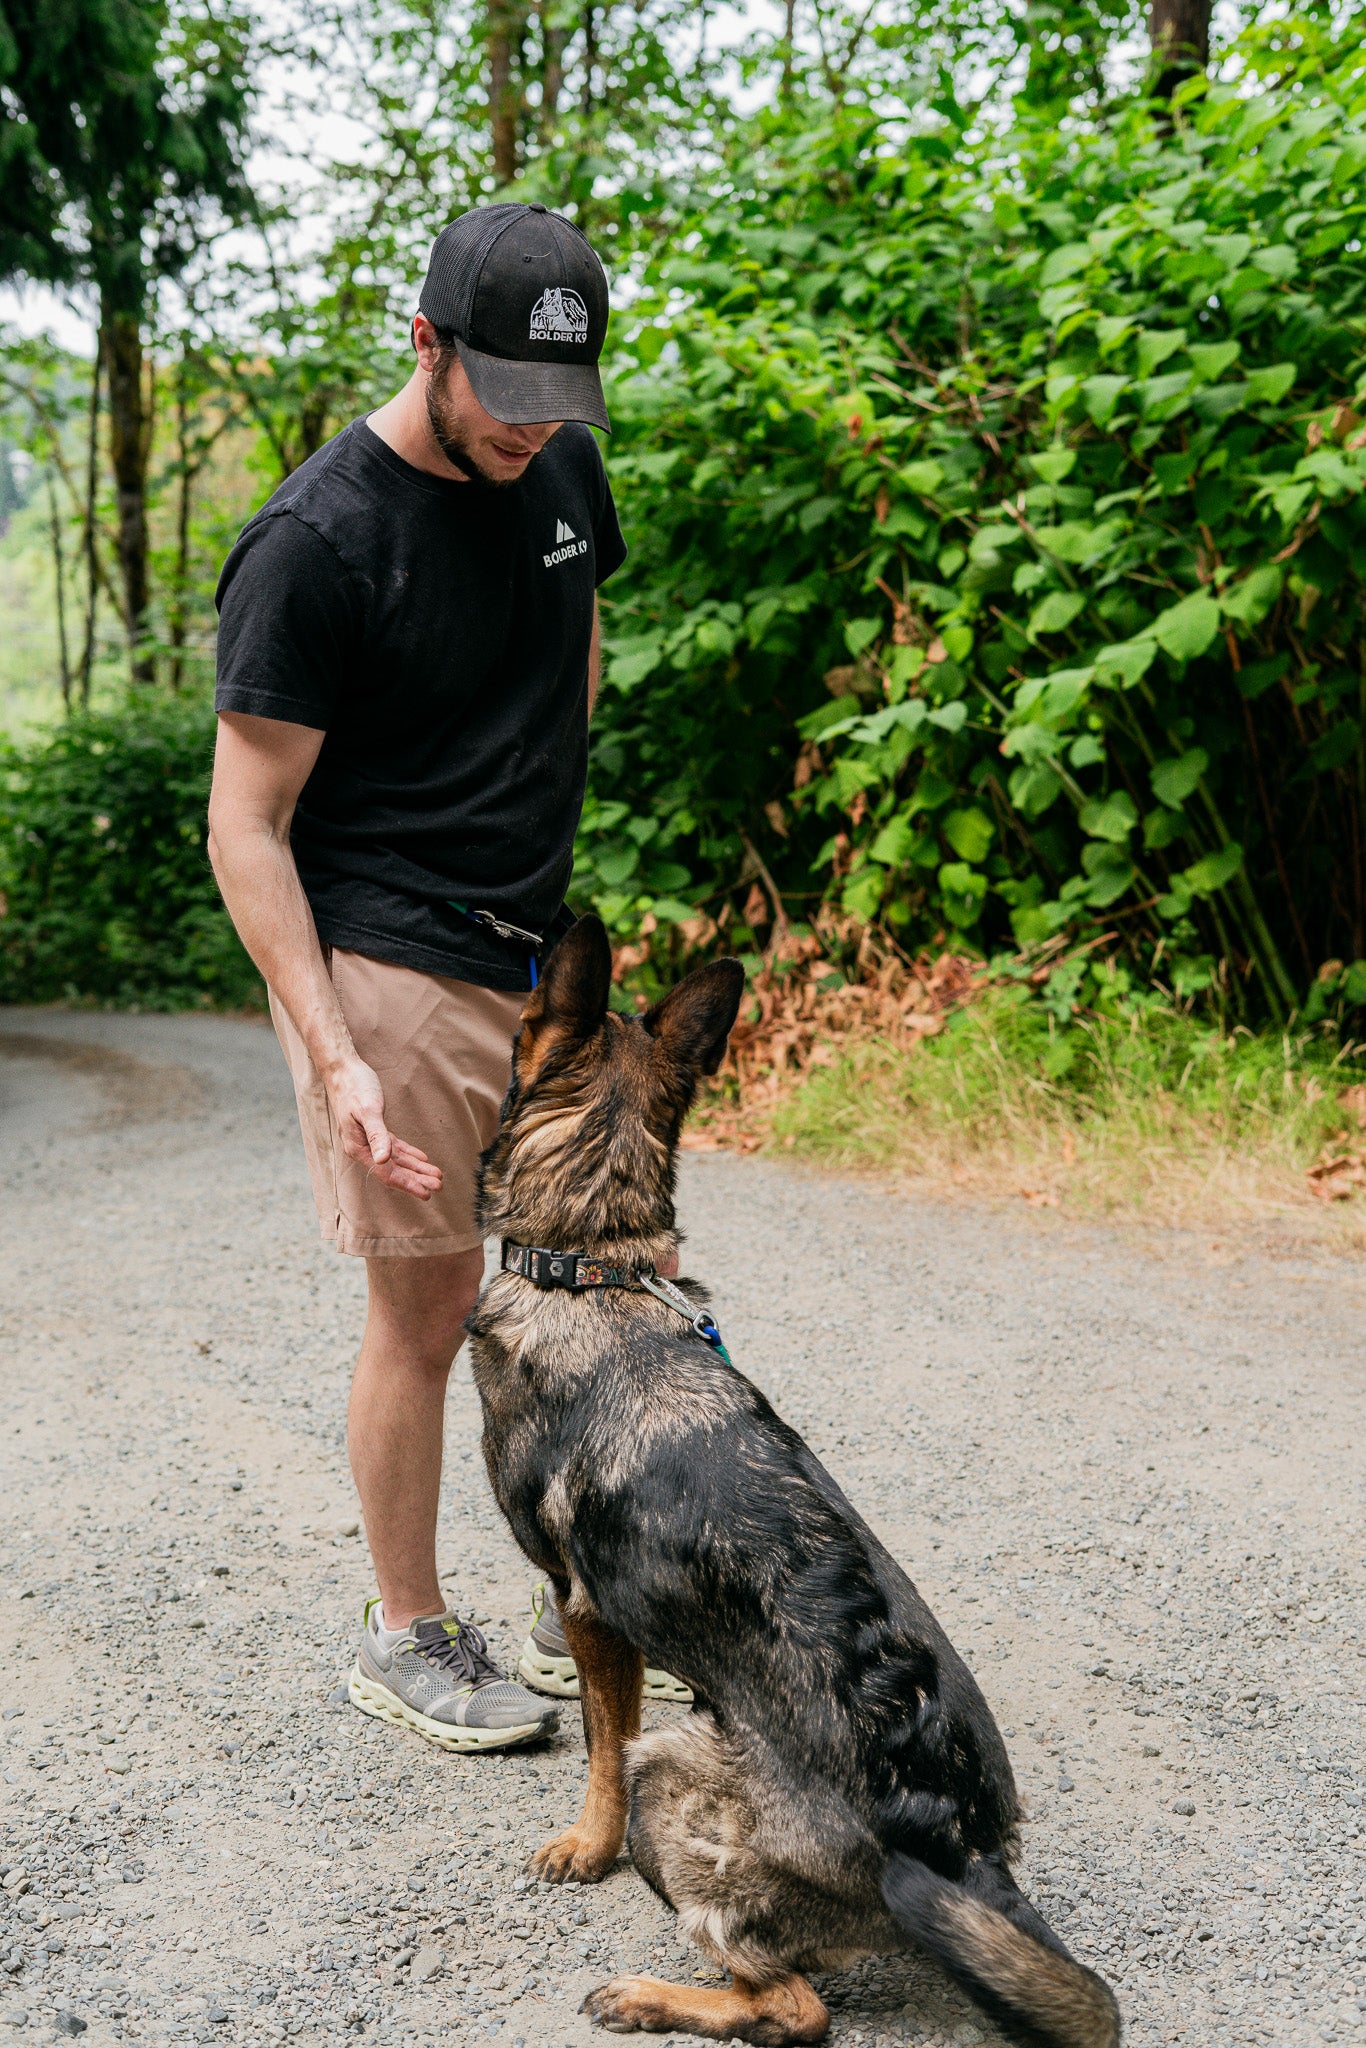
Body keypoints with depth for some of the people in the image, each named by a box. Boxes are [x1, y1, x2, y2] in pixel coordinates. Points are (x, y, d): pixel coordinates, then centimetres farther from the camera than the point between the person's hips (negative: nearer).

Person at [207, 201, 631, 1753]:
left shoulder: (559, 468, 5)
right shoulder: (315, 543, -16)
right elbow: (246, 828, -15)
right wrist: (335, 1058, -23)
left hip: (543, 955, 7)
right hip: (388, 968, -7)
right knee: (429, 1299, 0)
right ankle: (406, 1637, 20)